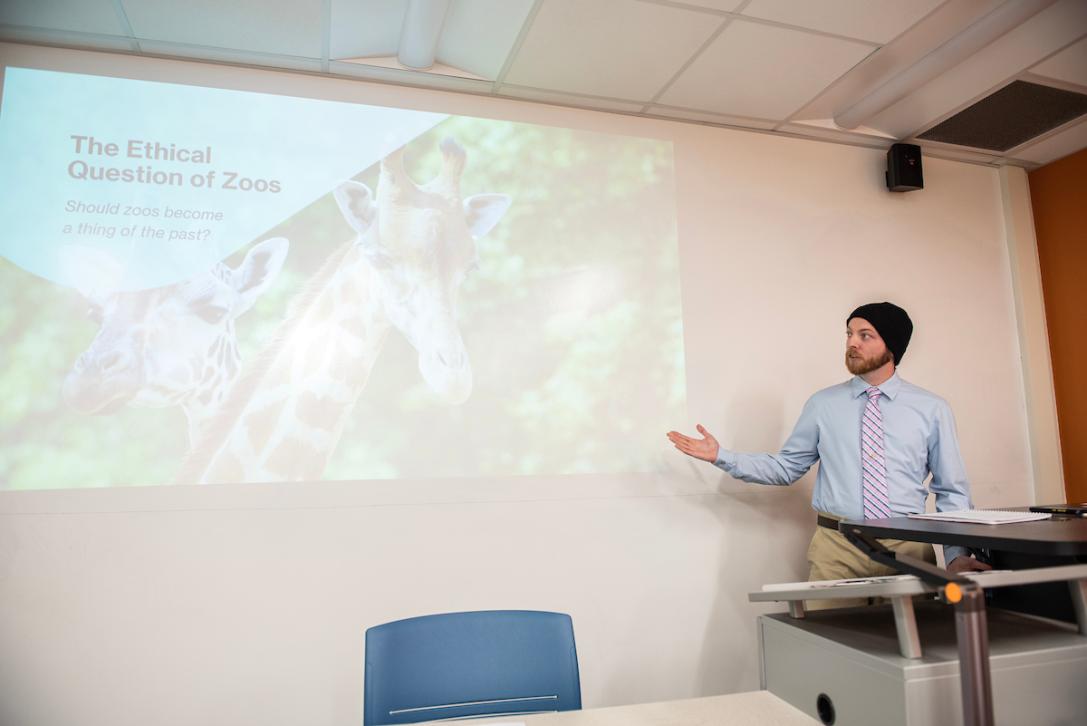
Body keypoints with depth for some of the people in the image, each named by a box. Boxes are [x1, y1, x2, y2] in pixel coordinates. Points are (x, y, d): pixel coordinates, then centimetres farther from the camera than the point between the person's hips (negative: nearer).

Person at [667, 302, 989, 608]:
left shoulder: (932, 409, 6)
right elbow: (785, 467, 9)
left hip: (908, 548, 1)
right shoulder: (823, 404, 6)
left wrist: (957, 554, -5)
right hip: (836, 546, 0)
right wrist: (721, 456, 0)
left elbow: (952, 491, 7)